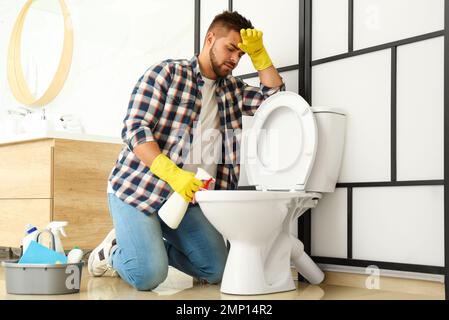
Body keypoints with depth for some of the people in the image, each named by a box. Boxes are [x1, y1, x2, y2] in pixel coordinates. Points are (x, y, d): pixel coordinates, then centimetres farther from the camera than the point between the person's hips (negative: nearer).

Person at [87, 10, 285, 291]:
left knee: (217, 270, -4)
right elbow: (135, 128, -14)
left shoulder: (230, 89, 15)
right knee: (148, 275, -21)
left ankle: (149, 245, 18)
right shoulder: (167, 73, -5)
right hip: (136, 188, -6)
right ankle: (115, 250, 13)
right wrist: (173, 174, -27)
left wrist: (258, 53, -1)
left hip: (183, 196, 6)